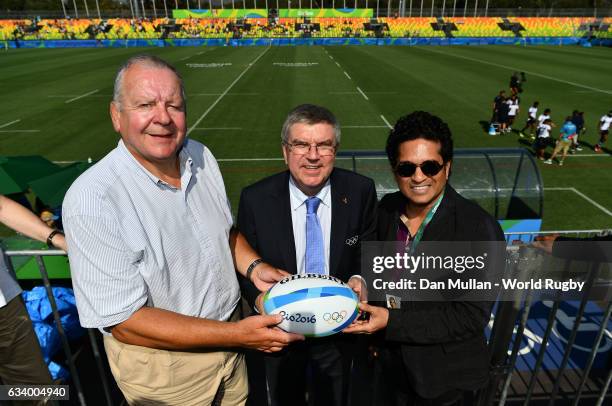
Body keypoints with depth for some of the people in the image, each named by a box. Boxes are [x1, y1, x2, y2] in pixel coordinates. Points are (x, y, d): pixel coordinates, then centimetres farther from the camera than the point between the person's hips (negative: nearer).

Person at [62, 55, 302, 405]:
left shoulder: (201, 156, -7)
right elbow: (125, 321, -24)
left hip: (228, 339, 6)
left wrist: (253, 267, -11)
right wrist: (237, 334, -26)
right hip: (161, 366, -5)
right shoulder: (91, 199, -26)